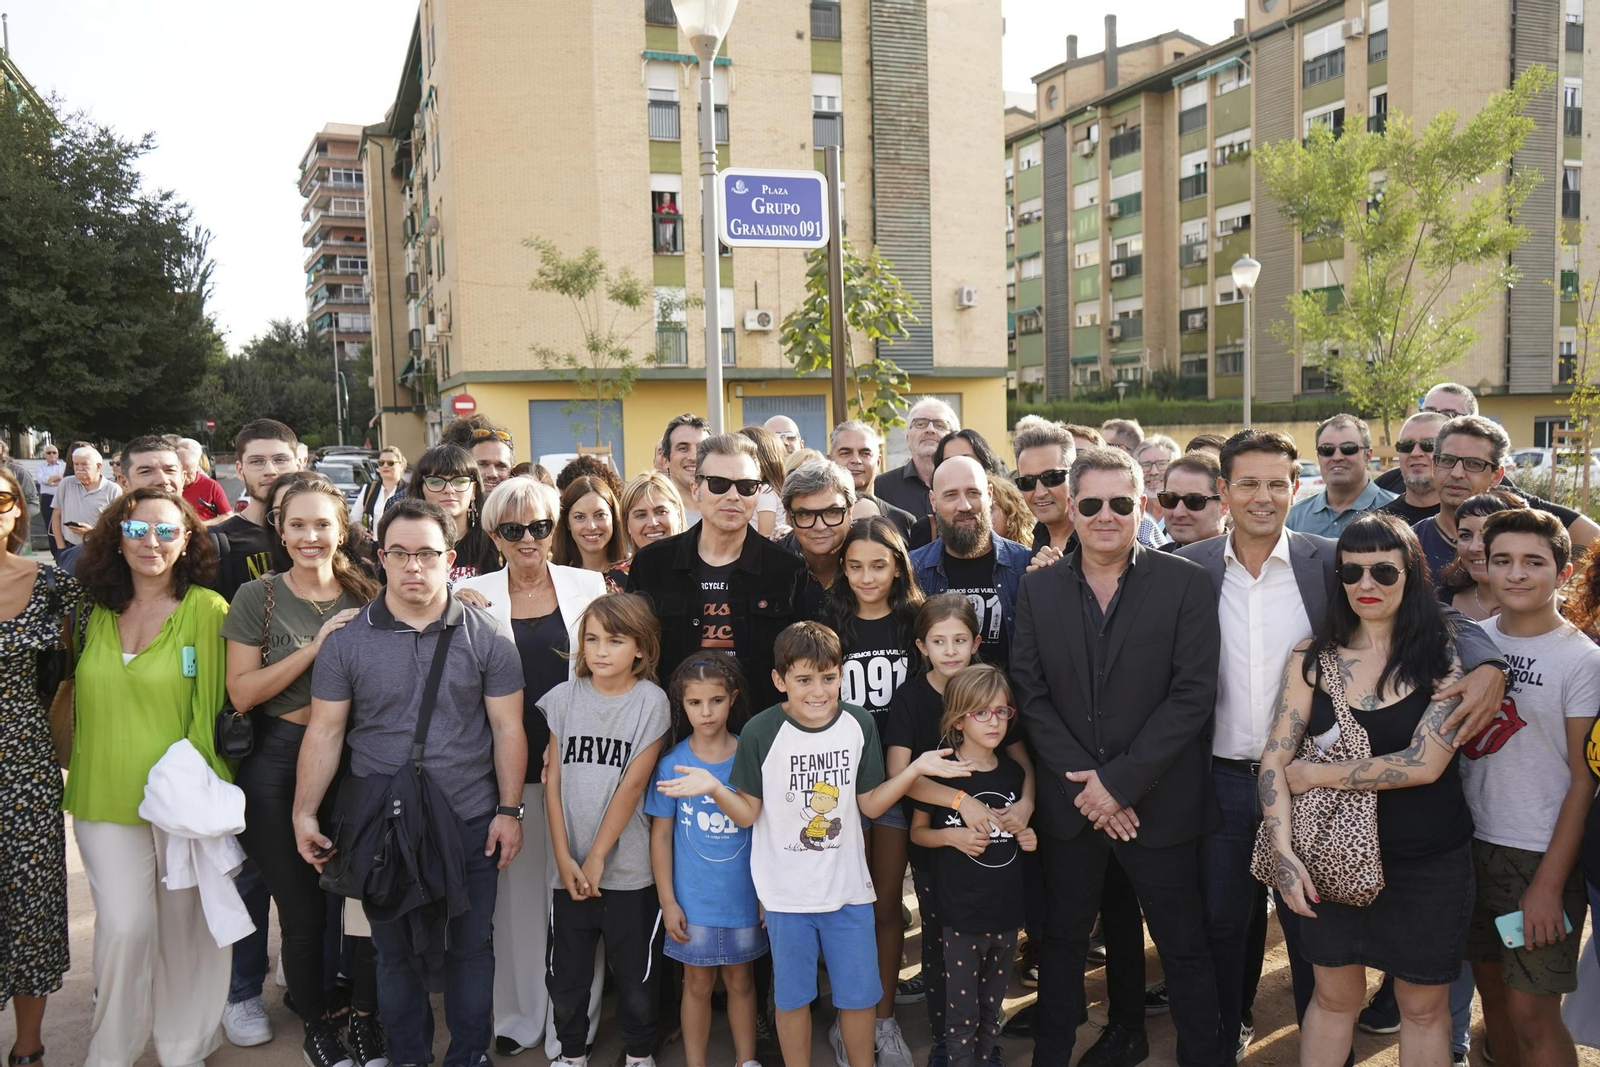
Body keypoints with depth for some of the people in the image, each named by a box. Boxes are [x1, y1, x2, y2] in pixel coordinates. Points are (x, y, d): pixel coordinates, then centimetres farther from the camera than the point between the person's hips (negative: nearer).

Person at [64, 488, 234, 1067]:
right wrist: (75, 760, 12)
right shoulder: (97, 610, 5)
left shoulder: (207, 610, -8)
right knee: (125, 925, -1)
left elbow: (213, 705, -7)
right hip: (105, 795, 3)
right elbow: (79, 696, 17)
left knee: (184, 925, 9)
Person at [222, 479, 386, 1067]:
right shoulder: (257, 597, -1)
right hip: (279, 765, -1)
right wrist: (314, 648, -17)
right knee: (302, 908, 7)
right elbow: (242, 692, -9)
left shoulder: (367, 597, 4)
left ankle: (365, 1016, 27)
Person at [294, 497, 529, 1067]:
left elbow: (508, 728, -2)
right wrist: (305, 812, -3)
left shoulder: (486, 637, -4)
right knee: (396, 950, 15)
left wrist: (509, 811, -6)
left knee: (471, 946, 12)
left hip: (471, 822, -1)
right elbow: (324, 732, 2)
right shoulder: (347, 640, -1)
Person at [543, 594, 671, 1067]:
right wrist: (564, 858, -6)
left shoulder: (651, 701, -8)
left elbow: (632, 785, -10)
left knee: (635, 973, 12)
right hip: (568, 867, 2)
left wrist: (597, 857, -10)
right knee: (566, 974, 12)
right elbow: (553, 781, 0)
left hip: (628, 869, -2)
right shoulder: (564, 698, 0)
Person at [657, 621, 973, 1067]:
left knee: (859, 994, 15)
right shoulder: (761, 733, -14)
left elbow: (870, 805, 0)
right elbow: (748, 813, -8)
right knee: (793, 996, 14)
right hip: (786, 893, -2)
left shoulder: (859, 724, -6)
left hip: (849, 886, 2)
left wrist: (916, 769, -10)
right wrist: (715, 788, -26)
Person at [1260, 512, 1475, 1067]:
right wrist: (1284, 852, -14)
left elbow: (1424, 763, -18)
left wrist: (1318, 774, -14)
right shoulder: (1312, 657, -2)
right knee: (1334, 996, 14)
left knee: (1424, 1004, 14)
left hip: (1428, 860, -1)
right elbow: (1275, 759, -5)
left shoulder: (1442, 658, -8)